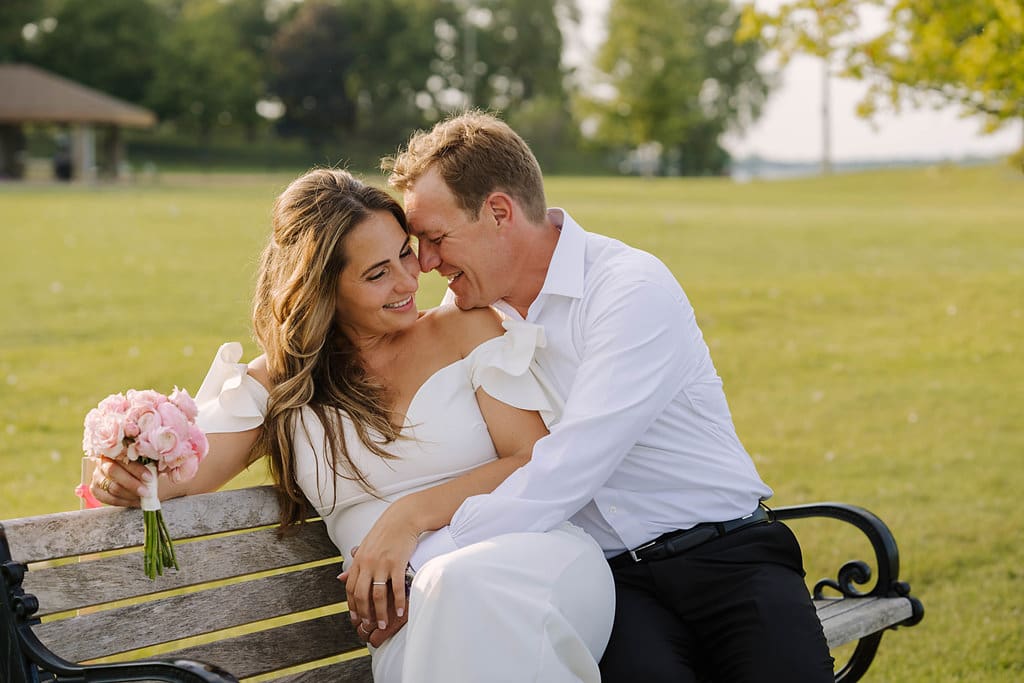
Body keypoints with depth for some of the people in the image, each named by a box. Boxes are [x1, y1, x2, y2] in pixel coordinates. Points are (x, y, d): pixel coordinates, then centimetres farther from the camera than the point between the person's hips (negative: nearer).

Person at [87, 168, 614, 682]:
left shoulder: (466, 329, 10)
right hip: (412, 611, 0)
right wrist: (125, 480, -20)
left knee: (470, 587, -39)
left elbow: (536, 463, 1)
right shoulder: (279, 382, 16)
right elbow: (177, 475, 5)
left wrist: (410, 515, -13)